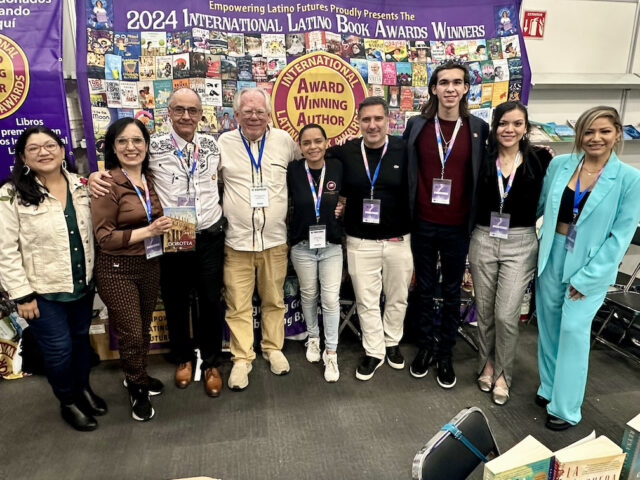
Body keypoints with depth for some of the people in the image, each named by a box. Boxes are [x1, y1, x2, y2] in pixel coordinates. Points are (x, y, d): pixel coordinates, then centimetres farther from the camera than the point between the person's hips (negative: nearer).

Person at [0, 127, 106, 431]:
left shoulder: (81, 185, 1)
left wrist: (96, 273, 6)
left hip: (83, 283, 5)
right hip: (43, 290, -4)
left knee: (81, 338, 20)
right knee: (58, 348, 7)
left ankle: (83, 387, 43)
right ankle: (68, 402, 31)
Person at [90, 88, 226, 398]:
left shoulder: (212, 144, 3)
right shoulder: (154, 147, -5)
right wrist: (96, 175, -15)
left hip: (209, 237, 1)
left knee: (210, 301, 10)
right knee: (175, 302, 14)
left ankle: (211, 363, 30)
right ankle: (183, 358, 38)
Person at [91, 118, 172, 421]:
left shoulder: (150, 180, 5)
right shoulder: (107, 184, -16)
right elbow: (104, 237, -17)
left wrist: (165, 225, 4)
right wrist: (149, 231, -22)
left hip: (149, 264, 6)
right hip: (117, 269, -6)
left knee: (144, 328, 18)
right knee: (131, 334, 4)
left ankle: (137, 377, 43)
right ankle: (138, 390, 29)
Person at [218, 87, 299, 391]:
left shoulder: (284, 140, 3)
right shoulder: (223, 143, -1)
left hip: (275, 239, 1)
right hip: (236, 240, -1)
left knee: (274, 300, 14)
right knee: (238, 305, 6)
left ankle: (273, 348, 33)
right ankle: (242, 358, 22)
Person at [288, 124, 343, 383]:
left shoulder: (337, 168, -7)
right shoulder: (293, 171, -9)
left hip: (332, 245, 0)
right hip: (303, 245, 0)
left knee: (331, 298, 1)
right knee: (308, 294, 17)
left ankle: (331, 352, 17)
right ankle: (313, 337, 40)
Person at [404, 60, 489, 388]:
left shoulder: (478, 129, -1)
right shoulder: (417, 125, -1)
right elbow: (404, 170, 3)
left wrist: (477, 221, 1)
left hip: (457, 228, 0)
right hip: (422, 224, 0)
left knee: (452, 293, 12)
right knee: (424, 289, 14)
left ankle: (445, 354, 29)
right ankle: (425, 346, 32)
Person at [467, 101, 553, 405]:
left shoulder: (540, 159, -1)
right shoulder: (482, 158, 0)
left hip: (520, 244, -1)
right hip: (483, 240, 2)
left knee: (506, 315, -3)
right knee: (484, 310, 12)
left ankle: (503, 372, 22)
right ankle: (487, 363, 35)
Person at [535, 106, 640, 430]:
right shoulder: (559, 165, -1)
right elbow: (538, 205, 12)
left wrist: (587, 277, -12)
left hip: (592, 265, -3)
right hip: (551, 255, 4)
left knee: (574, 329, -4)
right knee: (548, 323, 12)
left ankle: (565, 407, 13)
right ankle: (549, 386, 32)